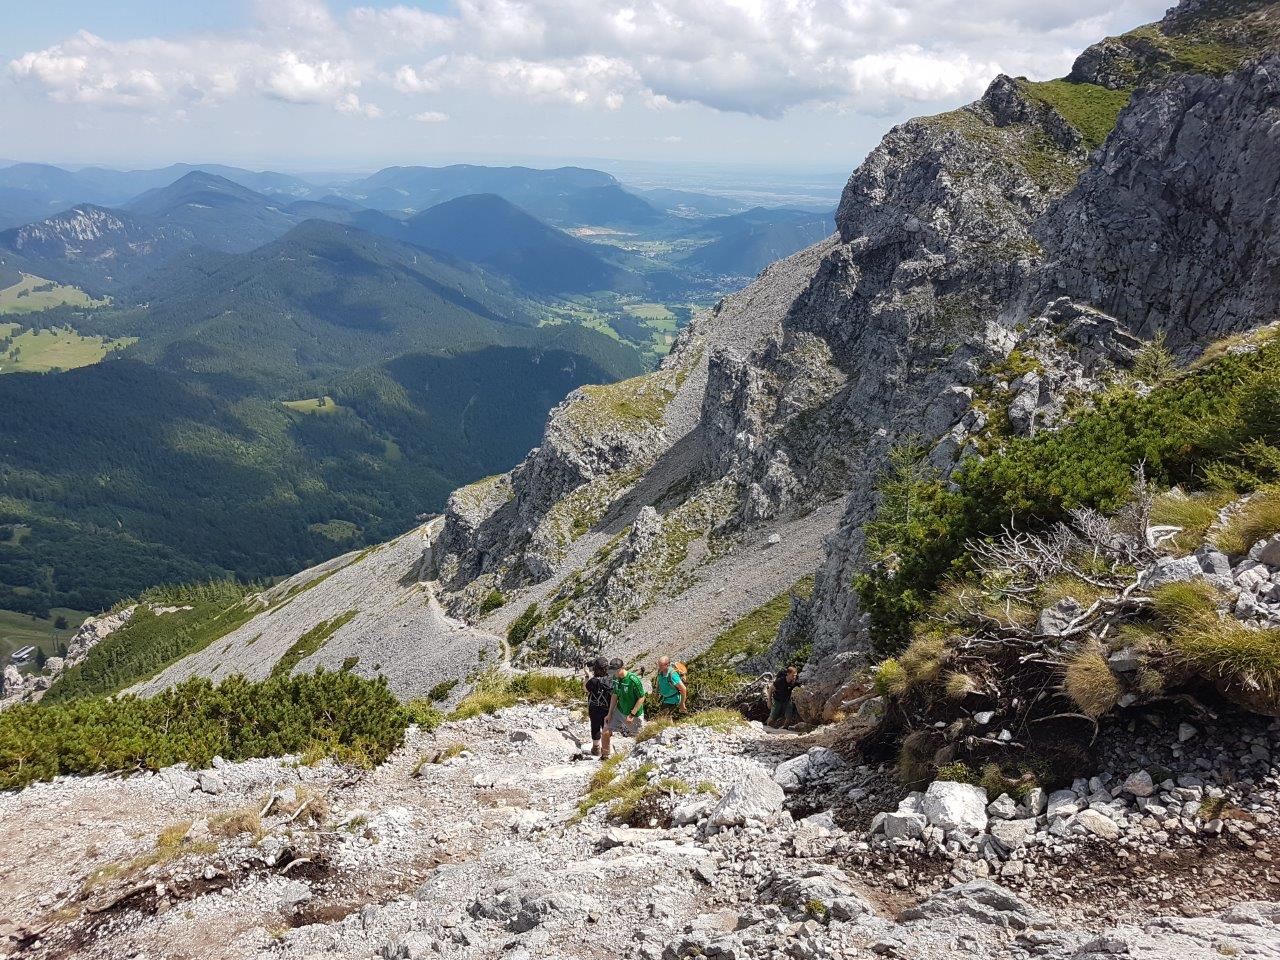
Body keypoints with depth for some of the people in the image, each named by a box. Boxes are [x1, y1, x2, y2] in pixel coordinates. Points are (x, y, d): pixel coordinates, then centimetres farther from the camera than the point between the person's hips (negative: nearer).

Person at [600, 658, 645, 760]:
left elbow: (641, 698, -19)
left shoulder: (633, 680, -25)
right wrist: (610, 713, 5)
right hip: (619, 711, 6)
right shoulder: (616, 678, -5)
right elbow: (614, 696, 6)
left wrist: (632, 715, -19)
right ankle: (604, 756, 17)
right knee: (606, 732, -1)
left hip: (634, 714, -6)